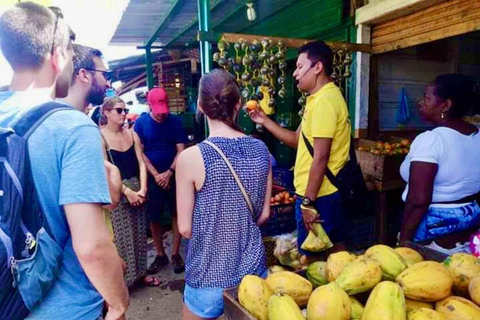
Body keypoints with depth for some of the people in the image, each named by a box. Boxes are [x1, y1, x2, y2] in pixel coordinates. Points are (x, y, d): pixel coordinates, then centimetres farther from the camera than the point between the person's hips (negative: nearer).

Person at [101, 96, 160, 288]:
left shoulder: (132, 134, 5)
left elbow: (141, 163, 1)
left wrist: (142, 189, -12)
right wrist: (127, 191, -17)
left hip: (137, 189, 5)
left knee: (139, 234, 13)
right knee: (120, 237, 3)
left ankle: (140, 273, 30)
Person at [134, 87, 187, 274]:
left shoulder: (175, 121, -3)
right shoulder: (141, 123, -3)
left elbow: (181, 150, -4)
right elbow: (140, 153, -4)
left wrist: (169, 173, -12)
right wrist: (156, 175, -10)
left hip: (173, 175, 0)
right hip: (152, 177, 1)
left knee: (176, 214, 4)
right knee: (153, 217, 6)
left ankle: (175, 253, 17)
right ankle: (160, 255, 22)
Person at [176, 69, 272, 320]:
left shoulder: (190, 157, -19)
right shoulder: (260, 150, -7)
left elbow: (185, 228, -11)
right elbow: (264, 214, 1)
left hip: (209, 277, -3)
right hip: (254, 271, 4)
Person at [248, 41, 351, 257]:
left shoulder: (324, 101, -19)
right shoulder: (319, 99, 15)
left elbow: (320, 157, -23)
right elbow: (298, 140, 17)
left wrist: (308, 202, -20)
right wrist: (265, 121, 11)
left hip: (318, 197, -10)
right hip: (314, 194, 10)